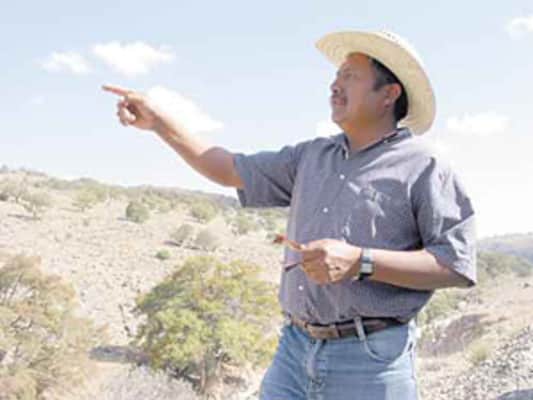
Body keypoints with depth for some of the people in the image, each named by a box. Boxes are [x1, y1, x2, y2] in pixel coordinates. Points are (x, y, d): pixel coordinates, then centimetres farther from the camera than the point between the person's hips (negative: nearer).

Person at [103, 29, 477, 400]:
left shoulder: (424, 170, -5)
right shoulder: (311, 156, 14)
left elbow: (458, 265, -13)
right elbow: (231, 170, 20)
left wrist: (359, 262, -21)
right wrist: (158, 121, 14)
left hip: (369, 361, -5)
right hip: (295, 350, 6)